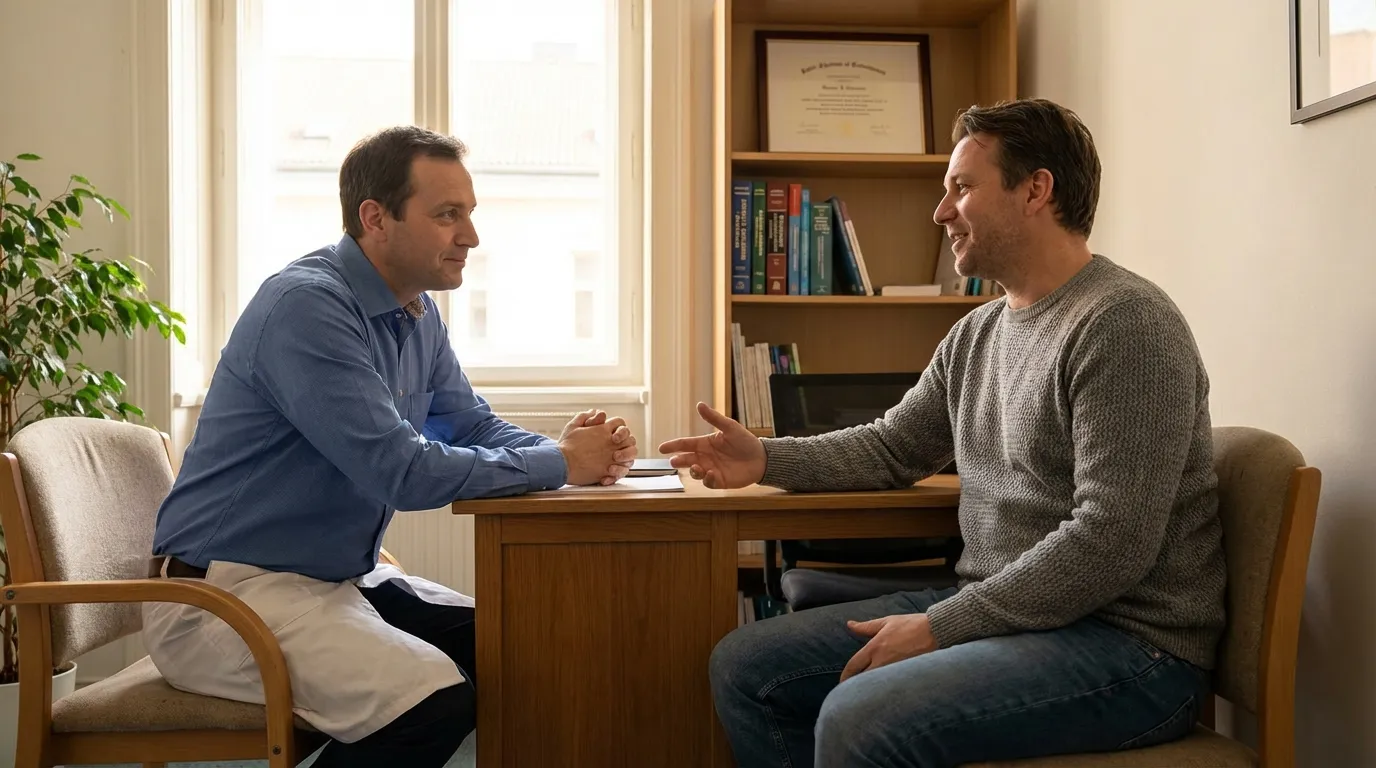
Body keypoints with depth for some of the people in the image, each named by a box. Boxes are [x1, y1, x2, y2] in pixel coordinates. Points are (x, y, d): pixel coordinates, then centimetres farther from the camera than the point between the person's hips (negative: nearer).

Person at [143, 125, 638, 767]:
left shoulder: (418, 316, 8)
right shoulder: (308, 305, -20)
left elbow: (477, 428, 14)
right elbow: (402, 471, -27)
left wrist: (580, 451, -7)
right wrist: (559, 464, -16)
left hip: (338, 581, 9)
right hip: (224, 592, -9)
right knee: (435, 700, -27)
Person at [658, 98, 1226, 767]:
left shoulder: (1122, 324, -15)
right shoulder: (975, 335, 13)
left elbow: (1111, 543, -22)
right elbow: (893, 446, 22)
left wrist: (940, 627, -19)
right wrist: (767, 459, 5)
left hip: (1129, 642, -8)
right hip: (992, 610, 9)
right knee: (744, 666, 3)